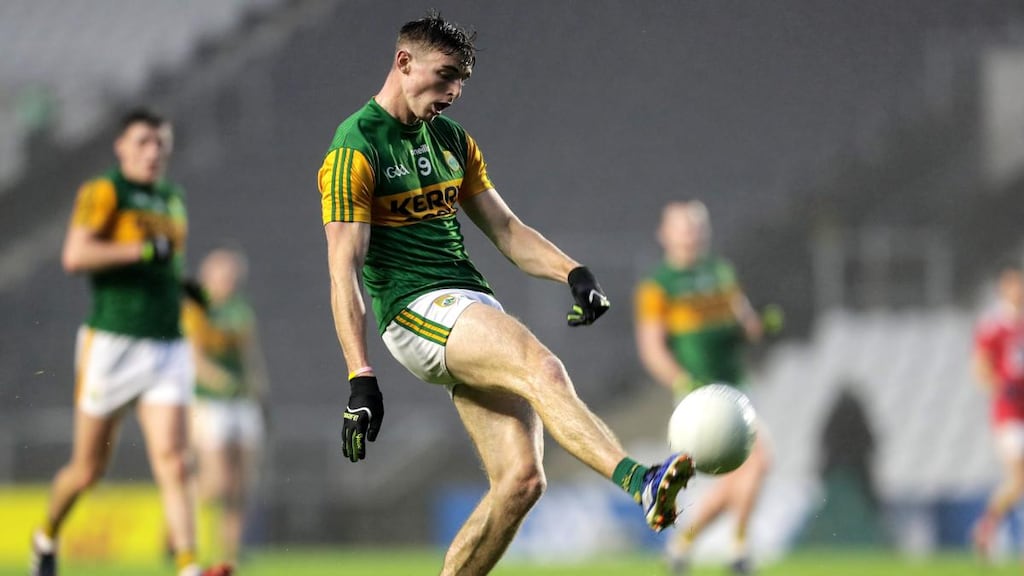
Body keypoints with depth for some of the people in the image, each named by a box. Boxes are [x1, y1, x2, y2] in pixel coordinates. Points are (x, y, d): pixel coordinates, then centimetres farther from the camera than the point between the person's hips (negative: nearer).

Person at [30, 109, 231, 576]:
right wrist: (146, 249, -20)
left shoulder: (172, 202, 17)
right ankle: (46, 537, 35)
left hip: (167, 350, 5)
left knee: (172, 463, -11)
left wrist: (185, 286, 14)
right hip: (112, 345, -5)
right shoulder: (104, 192, -5)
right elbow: (74, 256, -20)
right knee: (88, 469, 7)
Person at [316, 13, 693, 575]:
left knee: (519, 480, -7)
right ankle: (639, 481, -54)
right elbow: (344, 270, -10)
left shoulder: (453, 141, 19)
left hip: (475, 308, 8)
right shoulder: (355, 149, -5)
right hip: (415, 311, -8)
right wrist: (361, 380, -18)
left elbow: (506, 230, 22)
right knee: (543, 369, -34)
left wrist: (572, 273, 2)